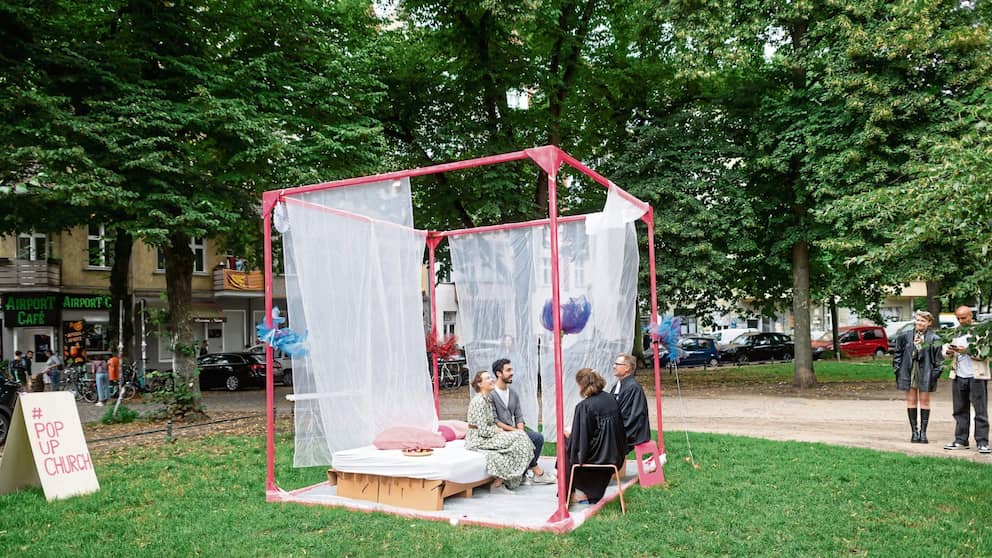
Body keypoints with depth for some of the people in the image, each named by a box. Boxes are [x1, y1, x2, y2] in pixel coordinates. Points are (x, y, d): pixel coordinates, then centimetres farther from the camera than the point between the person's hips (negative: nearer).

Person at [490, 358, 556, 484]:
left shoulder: (513, 394, 13)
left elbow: (519, 416, 10)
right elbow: (494, 421, -16)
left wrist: (520, 431, -10)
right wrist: (514, 430, -19)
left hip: (513, 431, 7)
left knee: (538, 437, -11)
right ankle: (537, 472, -8)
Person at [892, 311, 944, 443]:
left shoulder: (934, 338, -3)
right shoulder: (906, 336, 4)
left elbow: (939, 358, -2)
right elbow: (898, 353, 10)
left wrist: (935, 373, -7)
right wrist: (897, 369, 5)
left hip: (925, 373, -2)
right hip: (909, 372, 2)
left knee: (924, 401, 5)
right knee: (911, 401, 6)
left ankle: (923, 432, 14)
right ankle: (914, 431, 14)